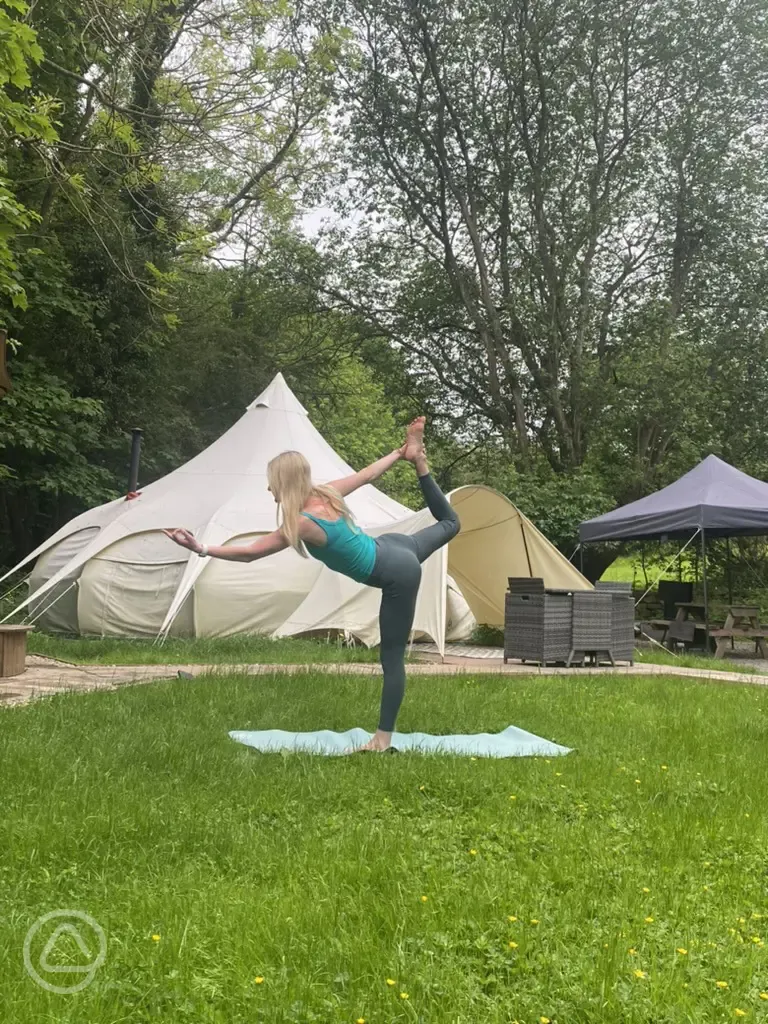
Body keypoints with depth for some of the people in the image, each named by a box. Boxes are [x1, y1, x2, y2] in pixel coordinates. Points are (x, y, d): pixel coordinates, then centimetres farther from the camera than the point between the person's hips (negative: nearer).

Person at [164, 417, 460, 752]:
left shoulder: (303, 523, -26)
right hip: (390, 548, 8)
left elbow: (249, 553, -22)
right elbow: (367, 475, 6)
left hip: (397, 574, -8)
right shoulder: (326, 493, -6)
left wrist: (200, 549, -20)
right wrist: (402, 453, 20)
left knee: (392, 658, -1)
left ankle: (384, 737, 6)